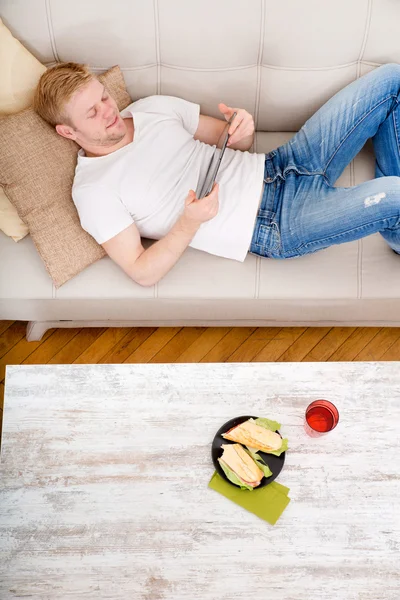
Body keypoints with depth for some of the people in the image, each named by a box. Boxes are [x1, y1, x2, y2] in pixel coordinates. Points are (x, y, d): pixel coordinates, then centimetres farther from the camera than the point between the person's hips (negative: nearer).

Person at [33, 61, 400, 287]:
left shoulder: (153, 107, 10)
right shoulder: (93, 191, -8)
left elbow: (233, 142, 15)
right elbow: (142, 272, -11)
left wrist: (243, 128, -9)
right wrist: (190, 222, -25)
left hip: (275, 168, 7)